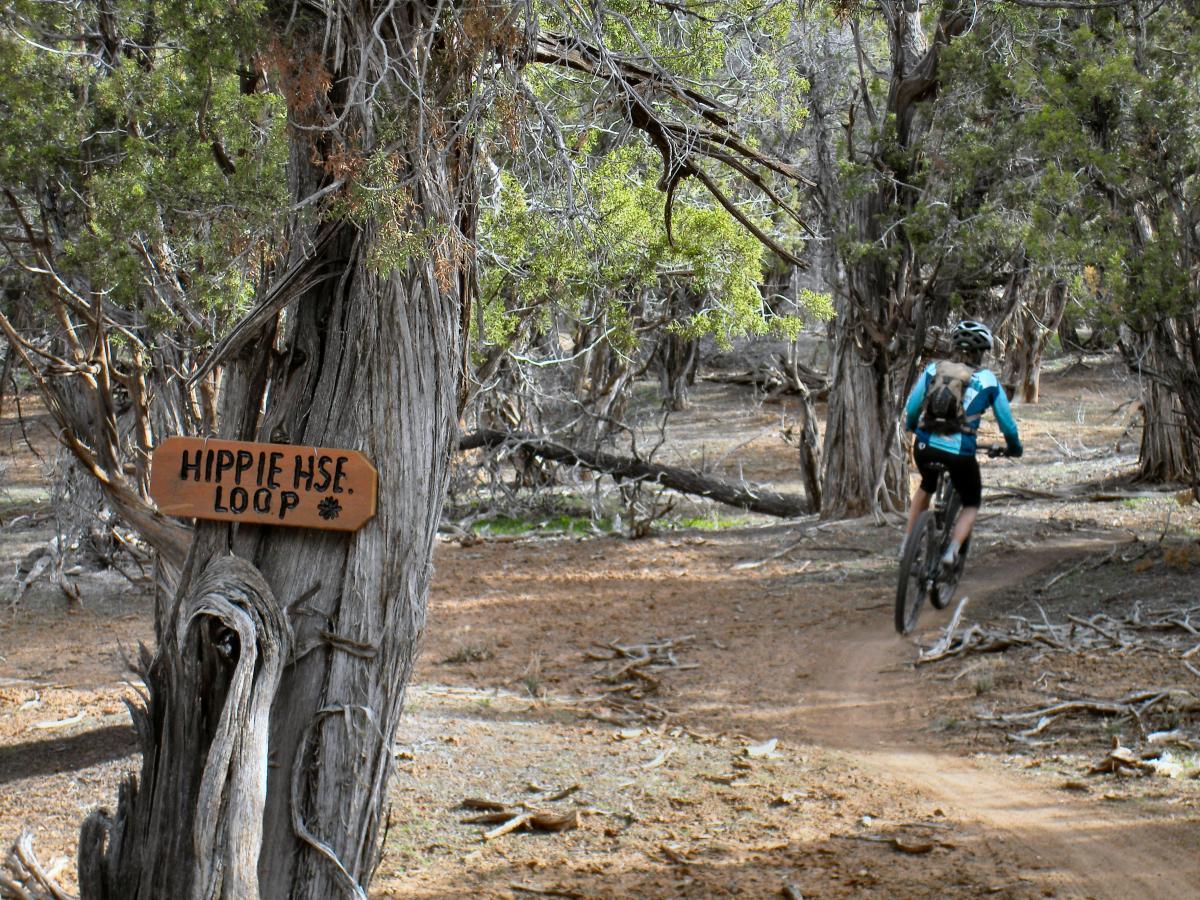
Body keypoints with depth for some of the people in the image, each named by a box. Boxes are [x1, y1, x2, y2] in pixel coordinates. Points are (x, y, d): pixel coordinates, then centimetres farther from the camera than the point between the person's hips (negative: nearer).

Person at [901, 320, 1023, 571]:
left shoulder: (934, 369, 10)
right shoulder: (987, 380, 5)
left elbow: (911, 408, 16)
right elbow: (1006, 422, 14)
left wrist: (909, 428, 38)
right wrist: (1015, 447, 33)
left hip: (924, 447, 3)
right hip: (960, 453, -3)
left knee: (927, 486, 35)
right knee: (971, 505, 21)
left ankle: (907, 543, 29)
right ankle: (952, 551, -4)